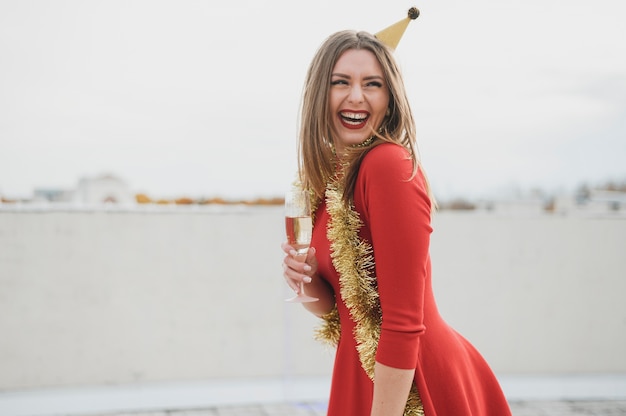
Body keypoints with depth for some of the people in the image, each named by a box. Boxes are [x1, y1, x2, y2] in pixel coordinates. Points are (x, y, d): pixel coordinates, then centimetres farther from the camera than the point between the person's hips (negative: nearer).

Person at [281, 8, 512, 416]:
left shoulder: (390, 165, -19)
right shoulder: (326, 177, 5)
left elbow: (404, 321, -21)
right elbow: (335, 306, 11)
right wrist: (306, 280, -9)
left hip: (408, 382, -8)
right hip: (359, 373, 8)